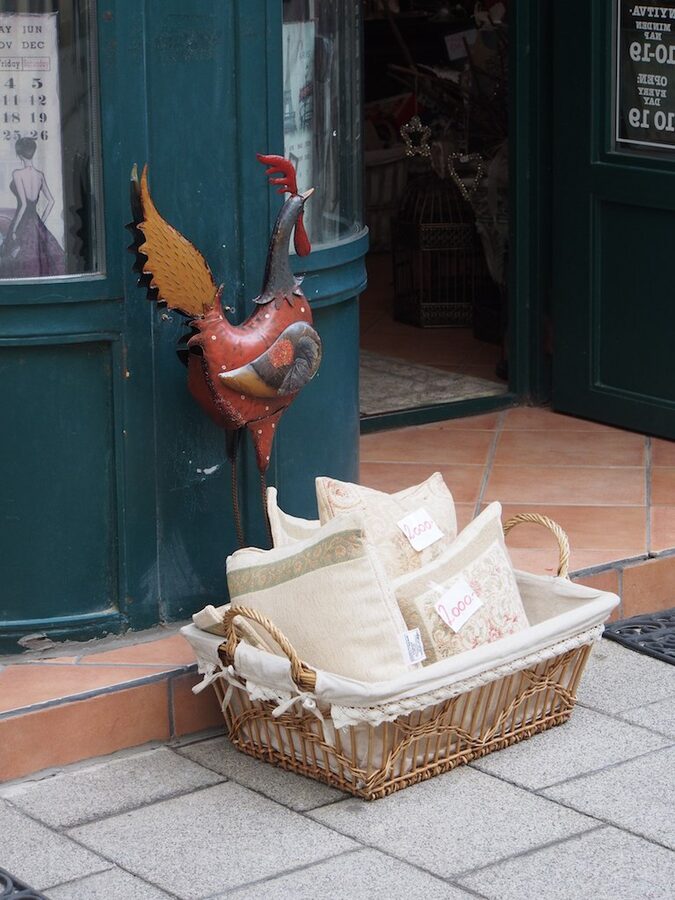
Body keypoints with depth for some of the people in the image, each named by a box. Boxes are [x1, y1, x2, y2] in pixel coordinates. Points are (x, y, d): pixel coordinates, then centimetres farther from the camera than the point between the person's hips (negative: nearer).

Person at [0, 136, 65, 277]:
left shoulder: (17, 174, -13)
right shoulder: (40, 174, 6)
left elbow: (24, 204, -18)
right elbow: (51, 201, 10)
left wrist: (14, 229, -13)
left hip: (22, 223, -6)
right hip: (36, 222, 6)